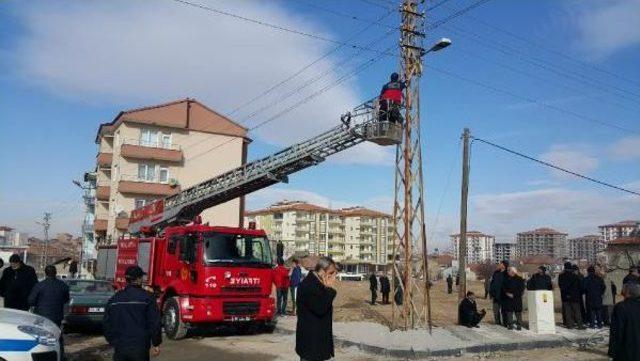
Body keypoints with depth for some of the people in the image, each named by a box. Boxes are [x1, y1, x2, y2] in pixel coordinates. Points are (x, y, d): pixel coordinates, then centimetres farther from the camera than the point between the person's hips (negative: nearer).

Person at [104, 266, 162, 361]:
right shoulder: (147, 297, -8)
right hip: (140, 349, -3)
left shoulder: (114, 299, 6)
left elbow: (106, 324, 11)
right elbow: (154, 323, -8)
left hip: (120, 349, 4)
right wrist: (156, 344, 1)